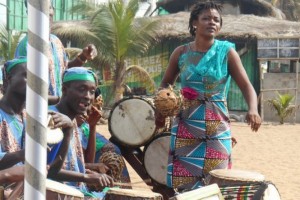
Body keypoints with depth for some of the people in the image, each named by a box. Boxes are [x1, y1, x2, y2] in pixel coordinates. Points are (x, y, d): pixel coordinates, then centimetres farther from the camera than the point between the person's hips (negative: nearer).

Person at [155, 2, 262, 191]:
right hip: (186, 124, 2)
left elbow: (246, 85, -9)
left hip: (216, 127, -1)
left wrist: (253, 109, -29)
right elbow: (166, 83, 16)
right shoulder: (181, 53, 2)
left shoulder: (227, 52, -3)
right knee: (183, 180, 2)